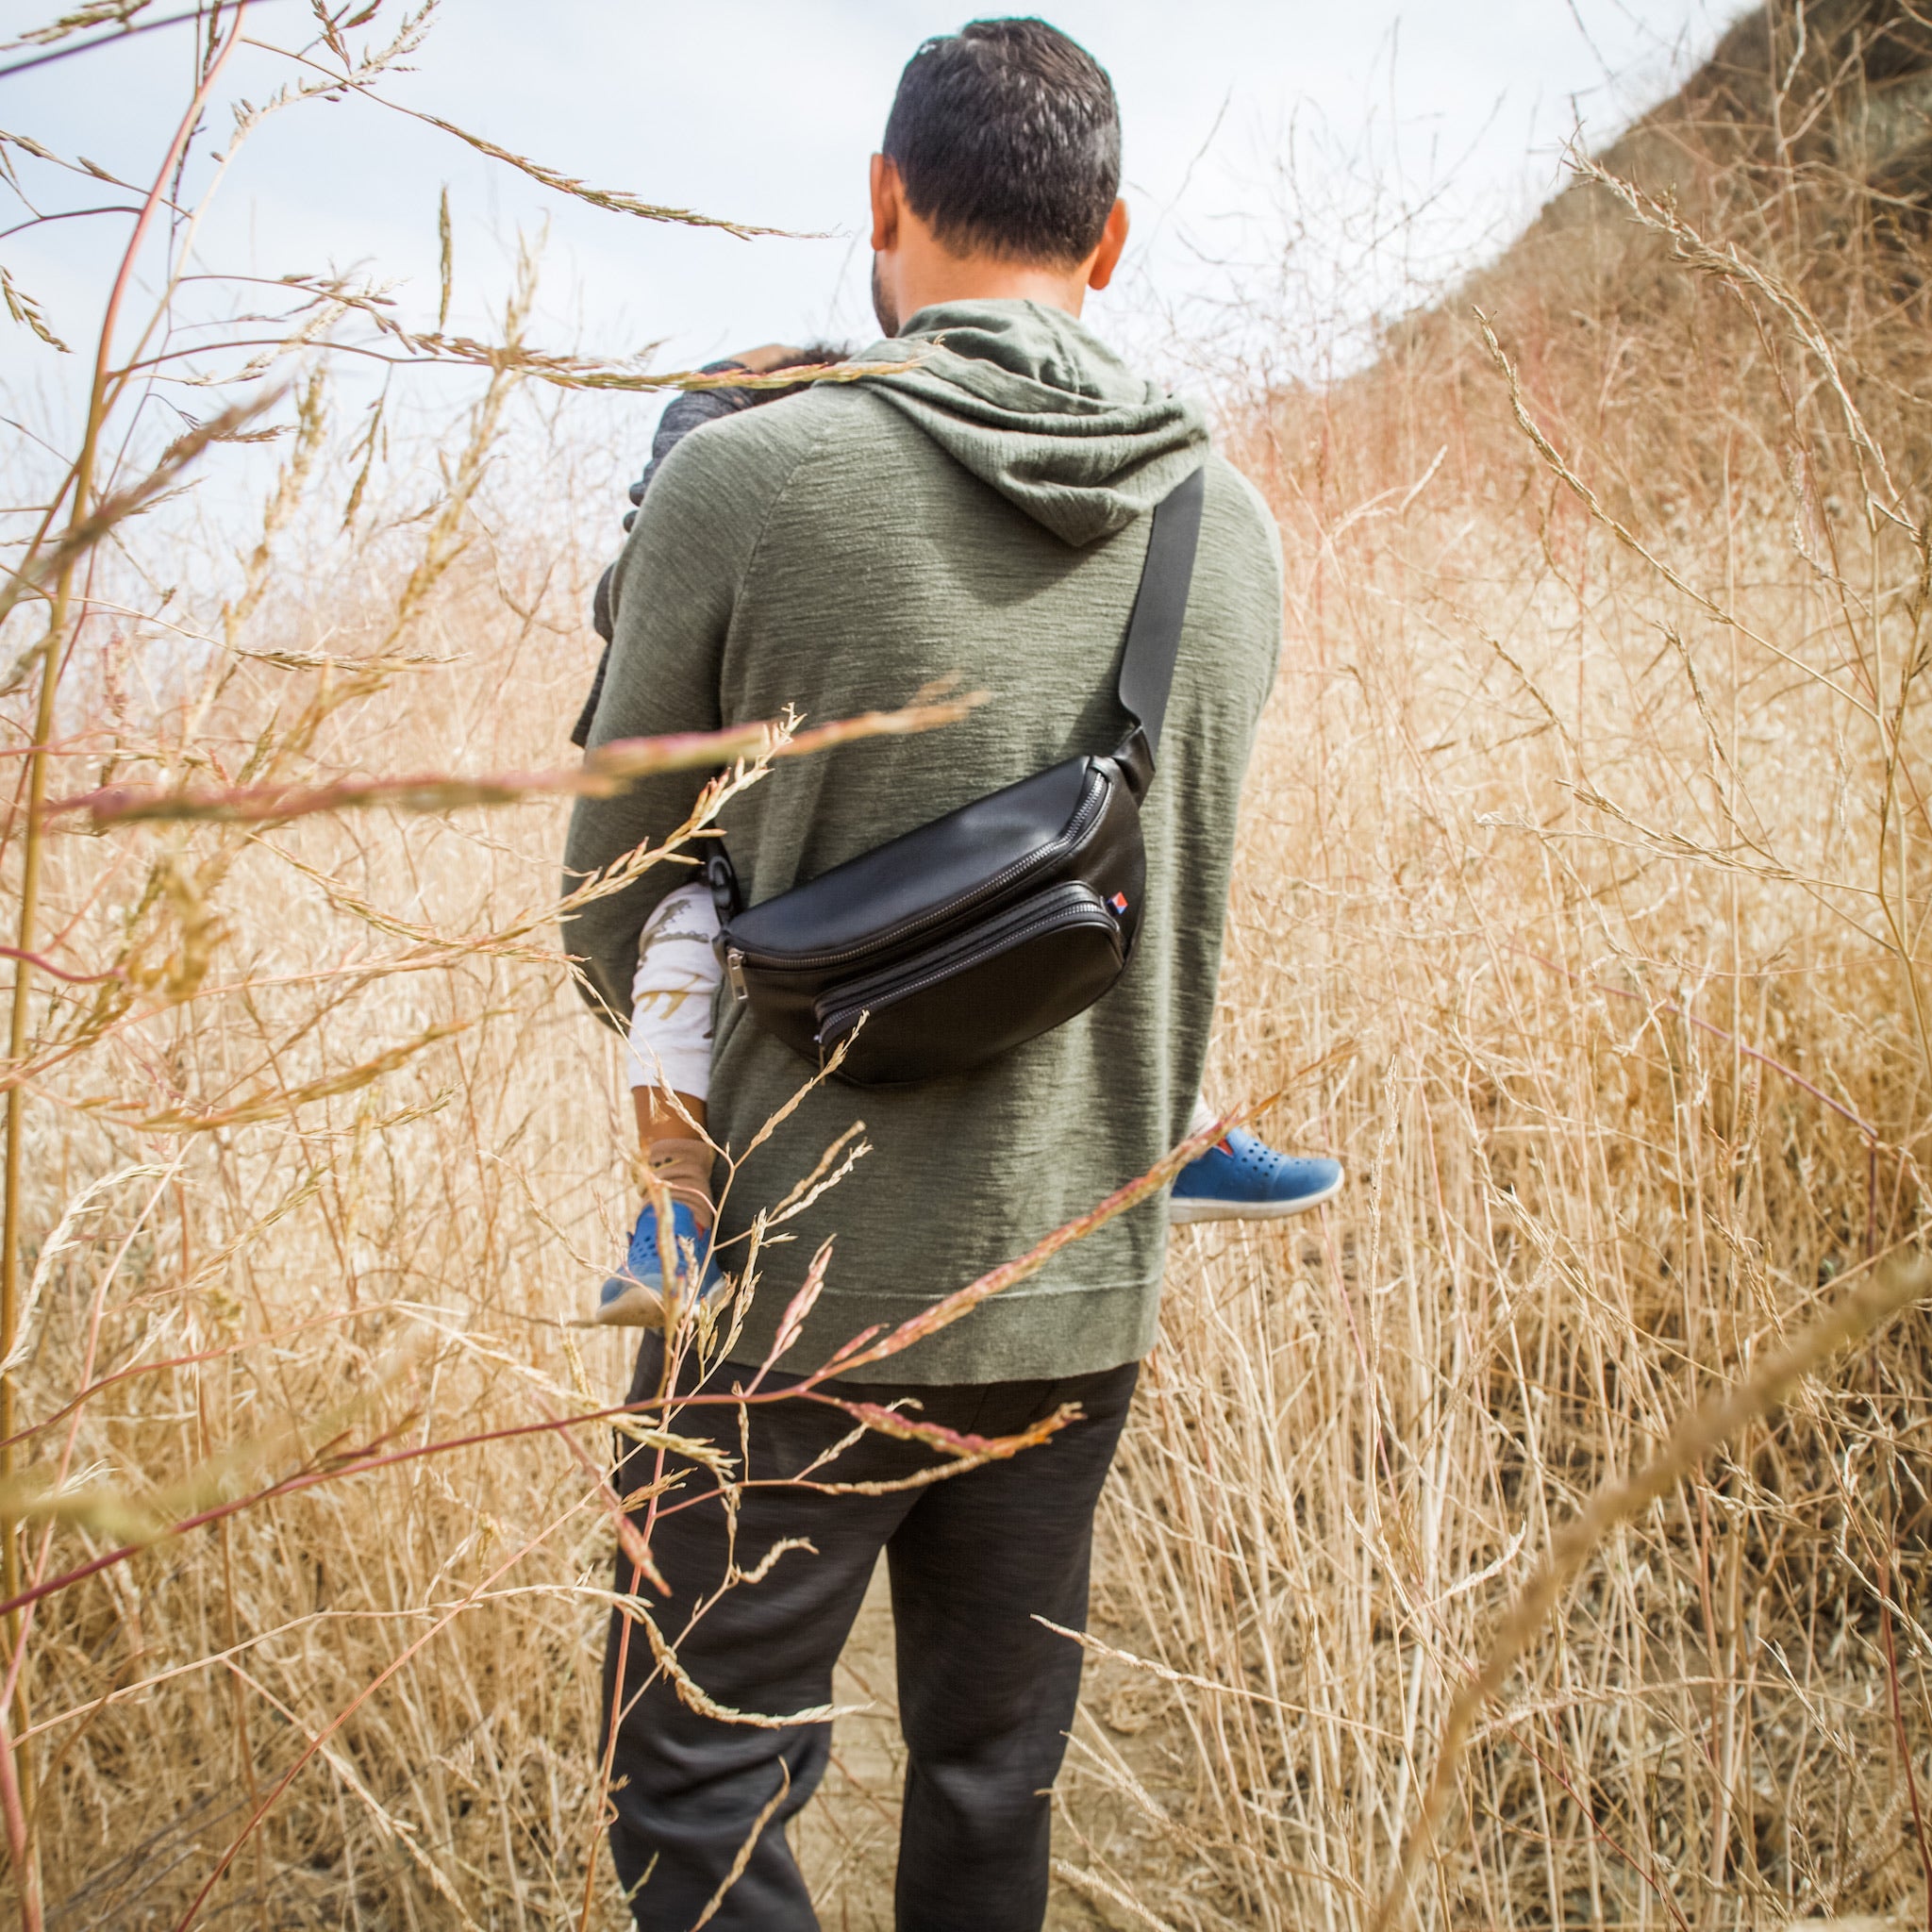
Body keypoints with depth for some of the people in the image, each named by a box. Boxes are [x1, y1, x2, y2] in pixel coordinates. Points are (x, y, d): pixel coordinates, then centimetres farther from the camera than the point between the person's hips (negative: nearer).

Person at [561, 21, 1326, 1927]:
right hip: (1082, 1291, 5)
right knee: (992, 1779, 21)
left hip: (801, 1286, -4)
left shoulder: (739, 482, -13)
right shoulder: (1235, 530, 0)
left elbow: (611, 911, -1)